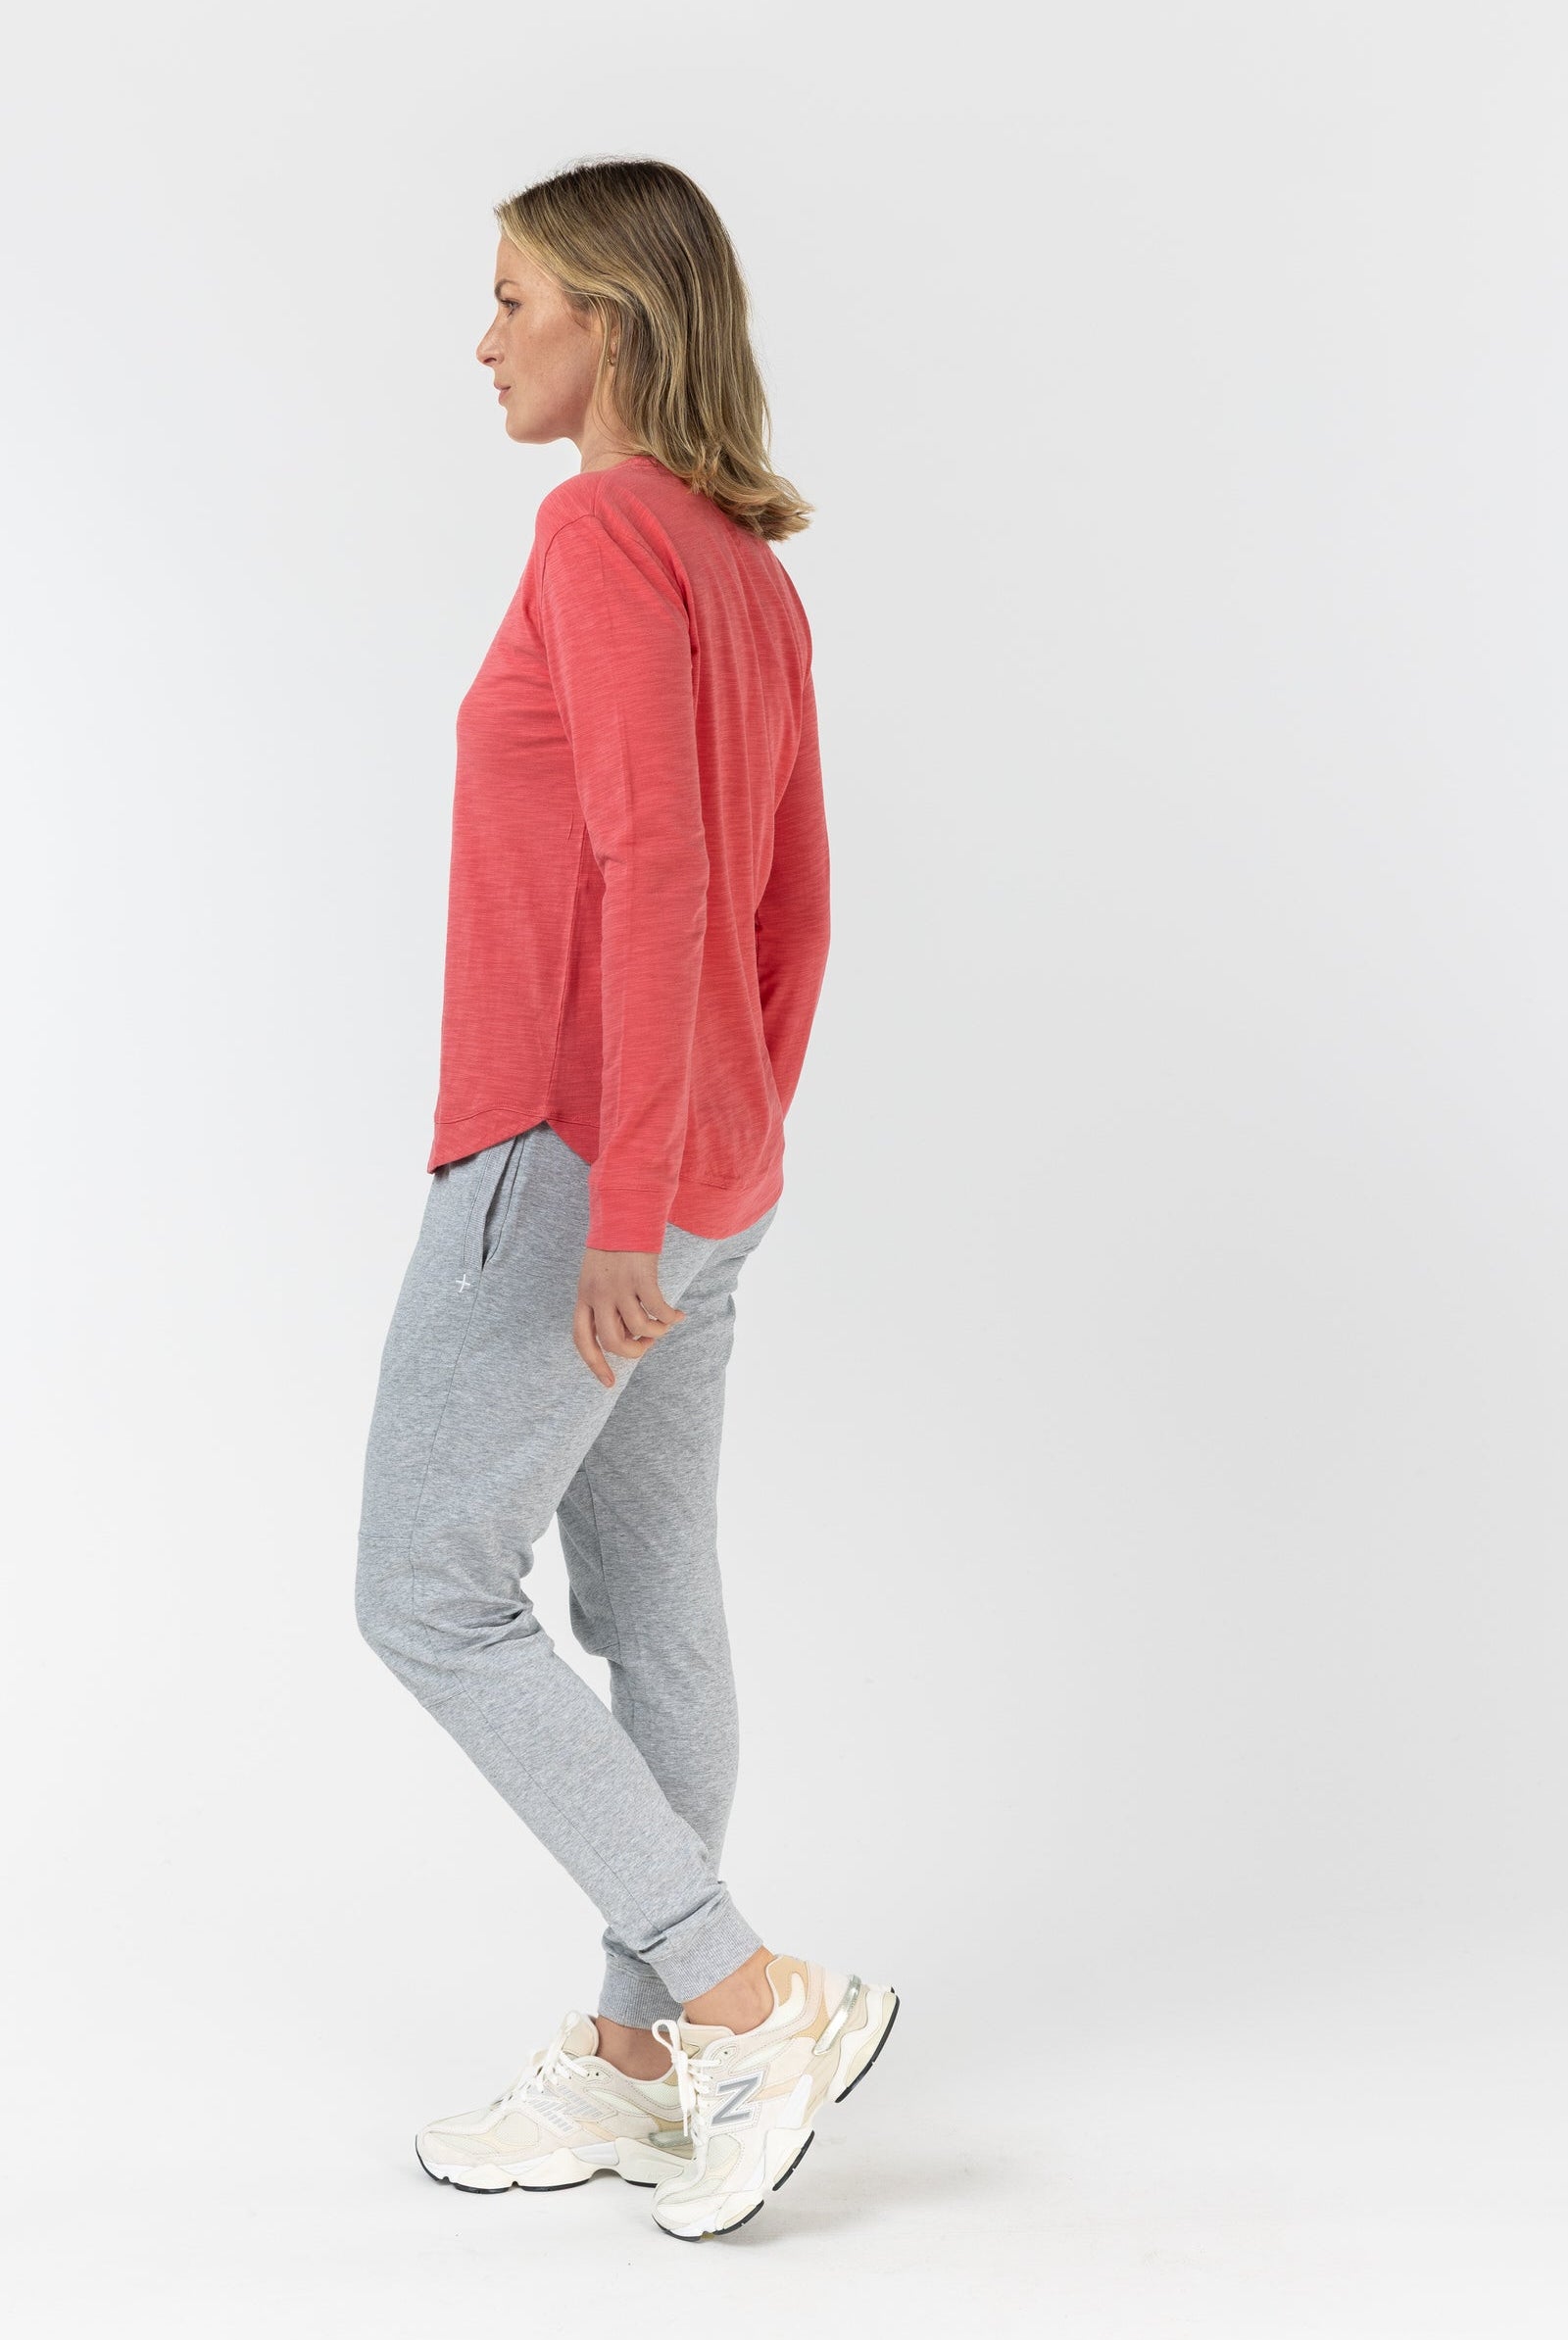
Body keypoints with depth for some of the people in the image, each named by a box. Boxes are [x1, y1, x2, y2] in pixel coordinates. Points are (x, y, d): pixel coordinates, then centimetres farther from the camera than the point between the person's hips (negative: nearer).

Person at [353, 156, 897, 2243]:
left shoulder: (605, 530, -14)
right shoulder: (754, 579, 13)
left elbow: (654, 870, -24)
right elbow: (794, 909, 16)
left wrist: (626, 1205, -25)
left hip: (572, 1153, -9)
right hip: (700, 1165, 9)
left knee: (428, 1596, 0)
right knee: (647, 1604, 13)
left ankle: (750, 1998, 2)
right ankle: (640, 2064, 23)